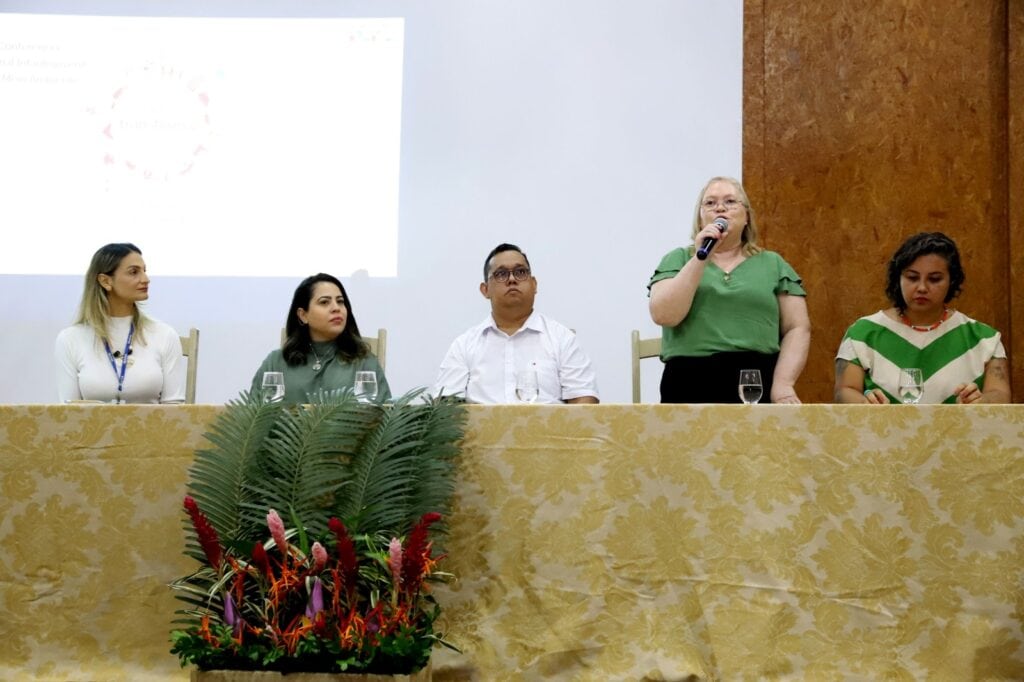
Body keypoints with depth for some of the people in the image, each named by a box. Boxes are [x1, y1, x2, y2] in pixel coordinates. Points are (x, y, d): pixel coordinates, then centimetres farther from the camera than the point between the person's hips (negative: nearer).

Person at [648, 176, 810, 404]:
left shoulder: (773, 264, 15)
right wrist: (700, 259, -7)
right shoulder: (678, 260, 13)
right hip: (691, 387, -1)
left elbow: (797, 328, 10)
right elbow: (663, 315, -3)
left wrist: (783, 384, -4)